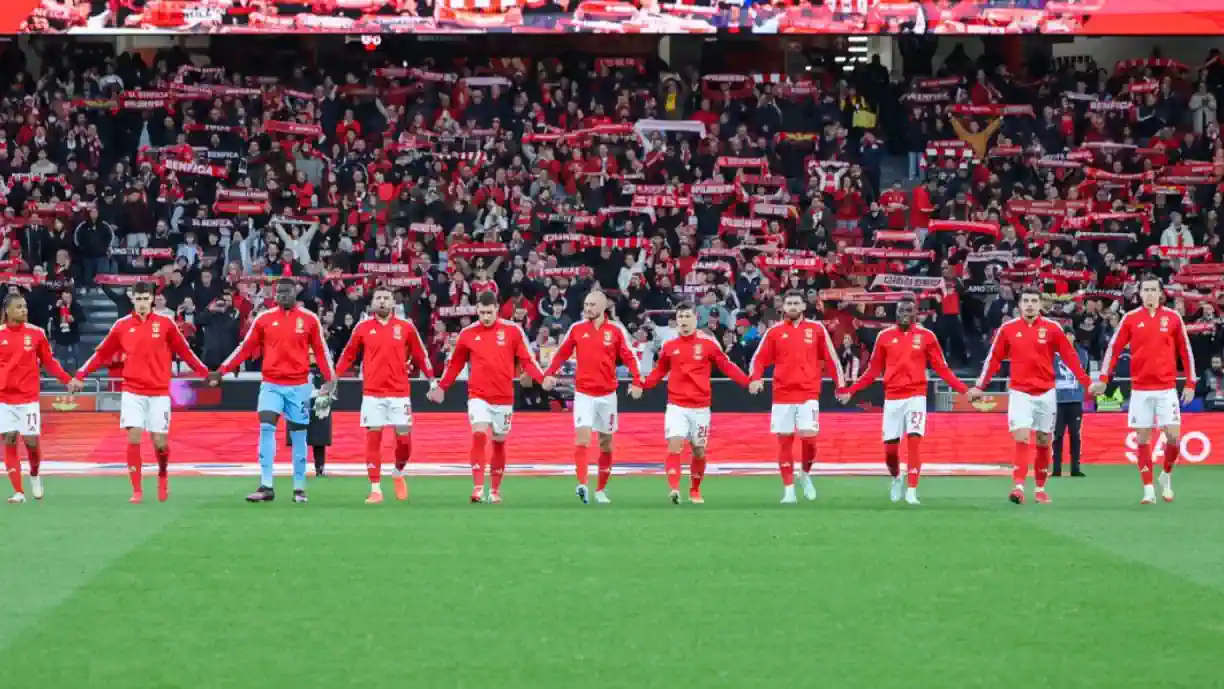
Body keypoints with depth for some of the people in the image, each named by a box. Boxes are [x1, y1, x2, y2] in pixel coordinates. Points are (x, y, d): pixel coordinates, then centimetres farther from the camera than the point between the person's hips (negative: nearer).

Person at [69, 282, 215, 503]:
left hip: (159, 393, 0)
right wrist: (80, 376, 6)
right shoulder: (122, 325, 2)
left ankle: (163, 476, 31)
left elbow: (185, 351, 6)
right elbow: (102, 353, 9)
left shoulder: (165, 323, 0)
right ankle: (137, 491, -3)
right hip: (132, 392, 0)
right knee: (134, 438, -10)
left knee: (160, 442, 1)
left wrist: (206, 374, 5)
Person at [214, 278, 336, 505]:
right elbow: (246, 348, 7)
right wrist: (222, 370, 3)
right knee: (266, 428, -14)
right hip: (271, 384, 0)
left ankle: (299, 488, 14)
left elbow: (321, 350, 5)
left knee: (298, 435, 5)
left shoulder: (309, 319, 1)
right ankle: (266, 487, -14)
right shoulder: (264, 319, 3)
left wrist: (330, 378, -3)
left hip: (299, 385, 0)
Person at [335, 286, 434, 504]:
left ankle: (398, 474, 29)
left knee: (404, 440, 0)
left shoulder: (406, 327, 4)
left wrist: (432, 381, 4)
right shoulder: (363, 328, 4)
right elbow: (348, 356, 9)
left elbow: (420, 355, 8)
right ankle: (375, 489, 1)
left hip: (400, 393, 0)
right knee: (373, 439, -3)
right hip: (372, 394, 0)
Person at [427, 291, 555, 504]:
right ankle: (478, 488, -20)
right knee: (479, 436, -19)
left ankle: (495, 490, 23)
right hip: (478, 396, -1)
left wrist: (542, 378, -15)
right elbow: (456, 364, 11)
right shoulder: (467, 333, 1)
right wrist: (441, 387, 6)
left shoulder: (512, 331, -2)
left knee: (499, 443, 10)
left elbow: (526, 360, 0)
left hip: (504, 398, 1)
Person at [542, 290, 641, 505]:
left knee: (606, 443, 10)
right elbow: (562, 353, 7)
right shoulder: (576, 329, 1)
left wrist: (637, 381, -14)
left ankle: (601, 489, 21)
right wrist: (549, 374, -6)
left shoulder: (616, 330, -2)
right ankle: (582, 485, -25)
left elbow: (629, 357, -1)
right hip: (584, 393, -1)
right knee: (582, 437, -18)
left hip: (607, 394, 1)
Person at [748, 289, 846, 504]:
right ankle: (788, 489, 8)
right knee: (784, 441, 1)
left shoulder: (816, 329, 6)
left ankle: (805, 474, 14)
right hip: (782, 395, 1)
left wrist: (841, 385, 7)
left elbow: (831, 358, 9)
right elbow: (759, 359, 7)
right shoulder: (774, 331, 8)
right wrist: (755, 378, -11)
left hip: (808, 394, -1)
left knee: (808, 436, -14)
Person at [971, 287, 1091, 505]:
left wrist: (1087, 382, -3)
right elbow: (994, 358, 6)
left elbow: (1070, 357, 2)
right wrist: (979, 386, 4)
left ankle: (1040, 489, 20)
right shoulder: (1007, 329, 0)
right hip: (1020, 393, -1)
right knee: (1021, 440, -15)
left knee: (1044, 442, 9)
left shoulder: (1052, 328, -1)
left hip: (1046, 393, 1)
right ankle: (1019, 488, -21)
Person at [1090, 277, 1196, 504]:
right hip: (1140, 389, 0)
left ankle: (1166, 475, 18)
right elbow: (1113, 348, 4)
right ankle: (1148, 489, 6)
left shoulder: (1173, 317, 3)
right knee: (1143, 438, 0)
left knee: (1173, 435, -8)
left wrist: (1190, 383, 6)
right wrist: (1103, 379, -2)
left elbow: (1185, 350, 8)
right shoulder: (1130, 318, 3)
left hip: (1167, 387, 0)